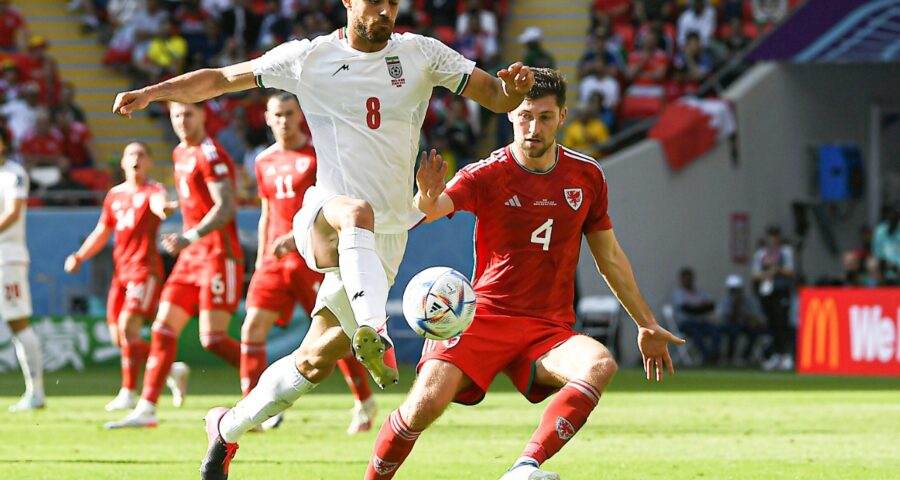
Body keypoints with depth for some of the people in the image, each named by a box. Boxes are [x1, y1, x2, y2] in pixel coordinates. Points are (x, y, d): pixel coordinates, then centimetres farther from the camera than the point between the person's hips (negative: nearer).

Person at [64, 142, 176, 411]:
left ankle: (128, 393, -12)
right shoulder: (114, 195, 16)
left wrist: (165, 208, -53)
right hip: (121, 271, 7)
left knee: (128, 325, -20)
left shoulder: (152, 191, -2)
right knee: (118, 336, 4)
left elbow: (158, 204, -28)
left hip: (145, 270, -7)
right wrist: (79, 256, 12)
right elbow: (101, 234, 26)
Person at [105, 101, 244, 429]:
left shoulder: (210, 155, -12)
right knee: (163, 329, 2)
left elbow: (225, 207, -22)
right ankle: (146, 409, 3)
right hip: (191, 258, 9)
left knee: (213, 338, -13)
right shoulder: (180, 154, 16)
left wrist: (190, 238, -32)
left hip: (219, 257, -9)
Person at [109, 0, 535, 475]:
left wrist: (513, 88, -19)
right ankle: (373, 333, -58)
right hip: (326, 217, -2)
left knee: (316, 360, 4)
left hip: (387, 237, 2)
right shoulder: (310, 57, 2)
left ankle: (228, 428, 24)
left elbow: (496, 97, 5)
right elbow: (220, 79, 7)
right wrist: (152, 91, -5)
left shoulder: (420, 53, 4)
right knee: (358, 213, -40)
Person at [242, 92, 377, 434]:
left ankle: (365, 404, 19)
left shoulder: (320, 154, -4)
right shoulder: (264, 162, 14)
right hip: (275, 259, 5)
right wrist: (261, 260, 18)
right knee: (253, 327, -10)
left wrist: (297, 237, -24)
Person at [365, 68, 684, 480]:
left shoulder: (586, 175, 6)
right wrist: (427, 199, -51)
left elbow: (609, 256, 18)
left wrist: (646, 325, 22)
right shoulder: (486, 175, -6)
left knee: (600, 365, -30)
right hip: (484, 316, -3)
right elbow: (434, 208, -26)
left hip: (550, 328, 3)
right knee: (425, 404, -24)